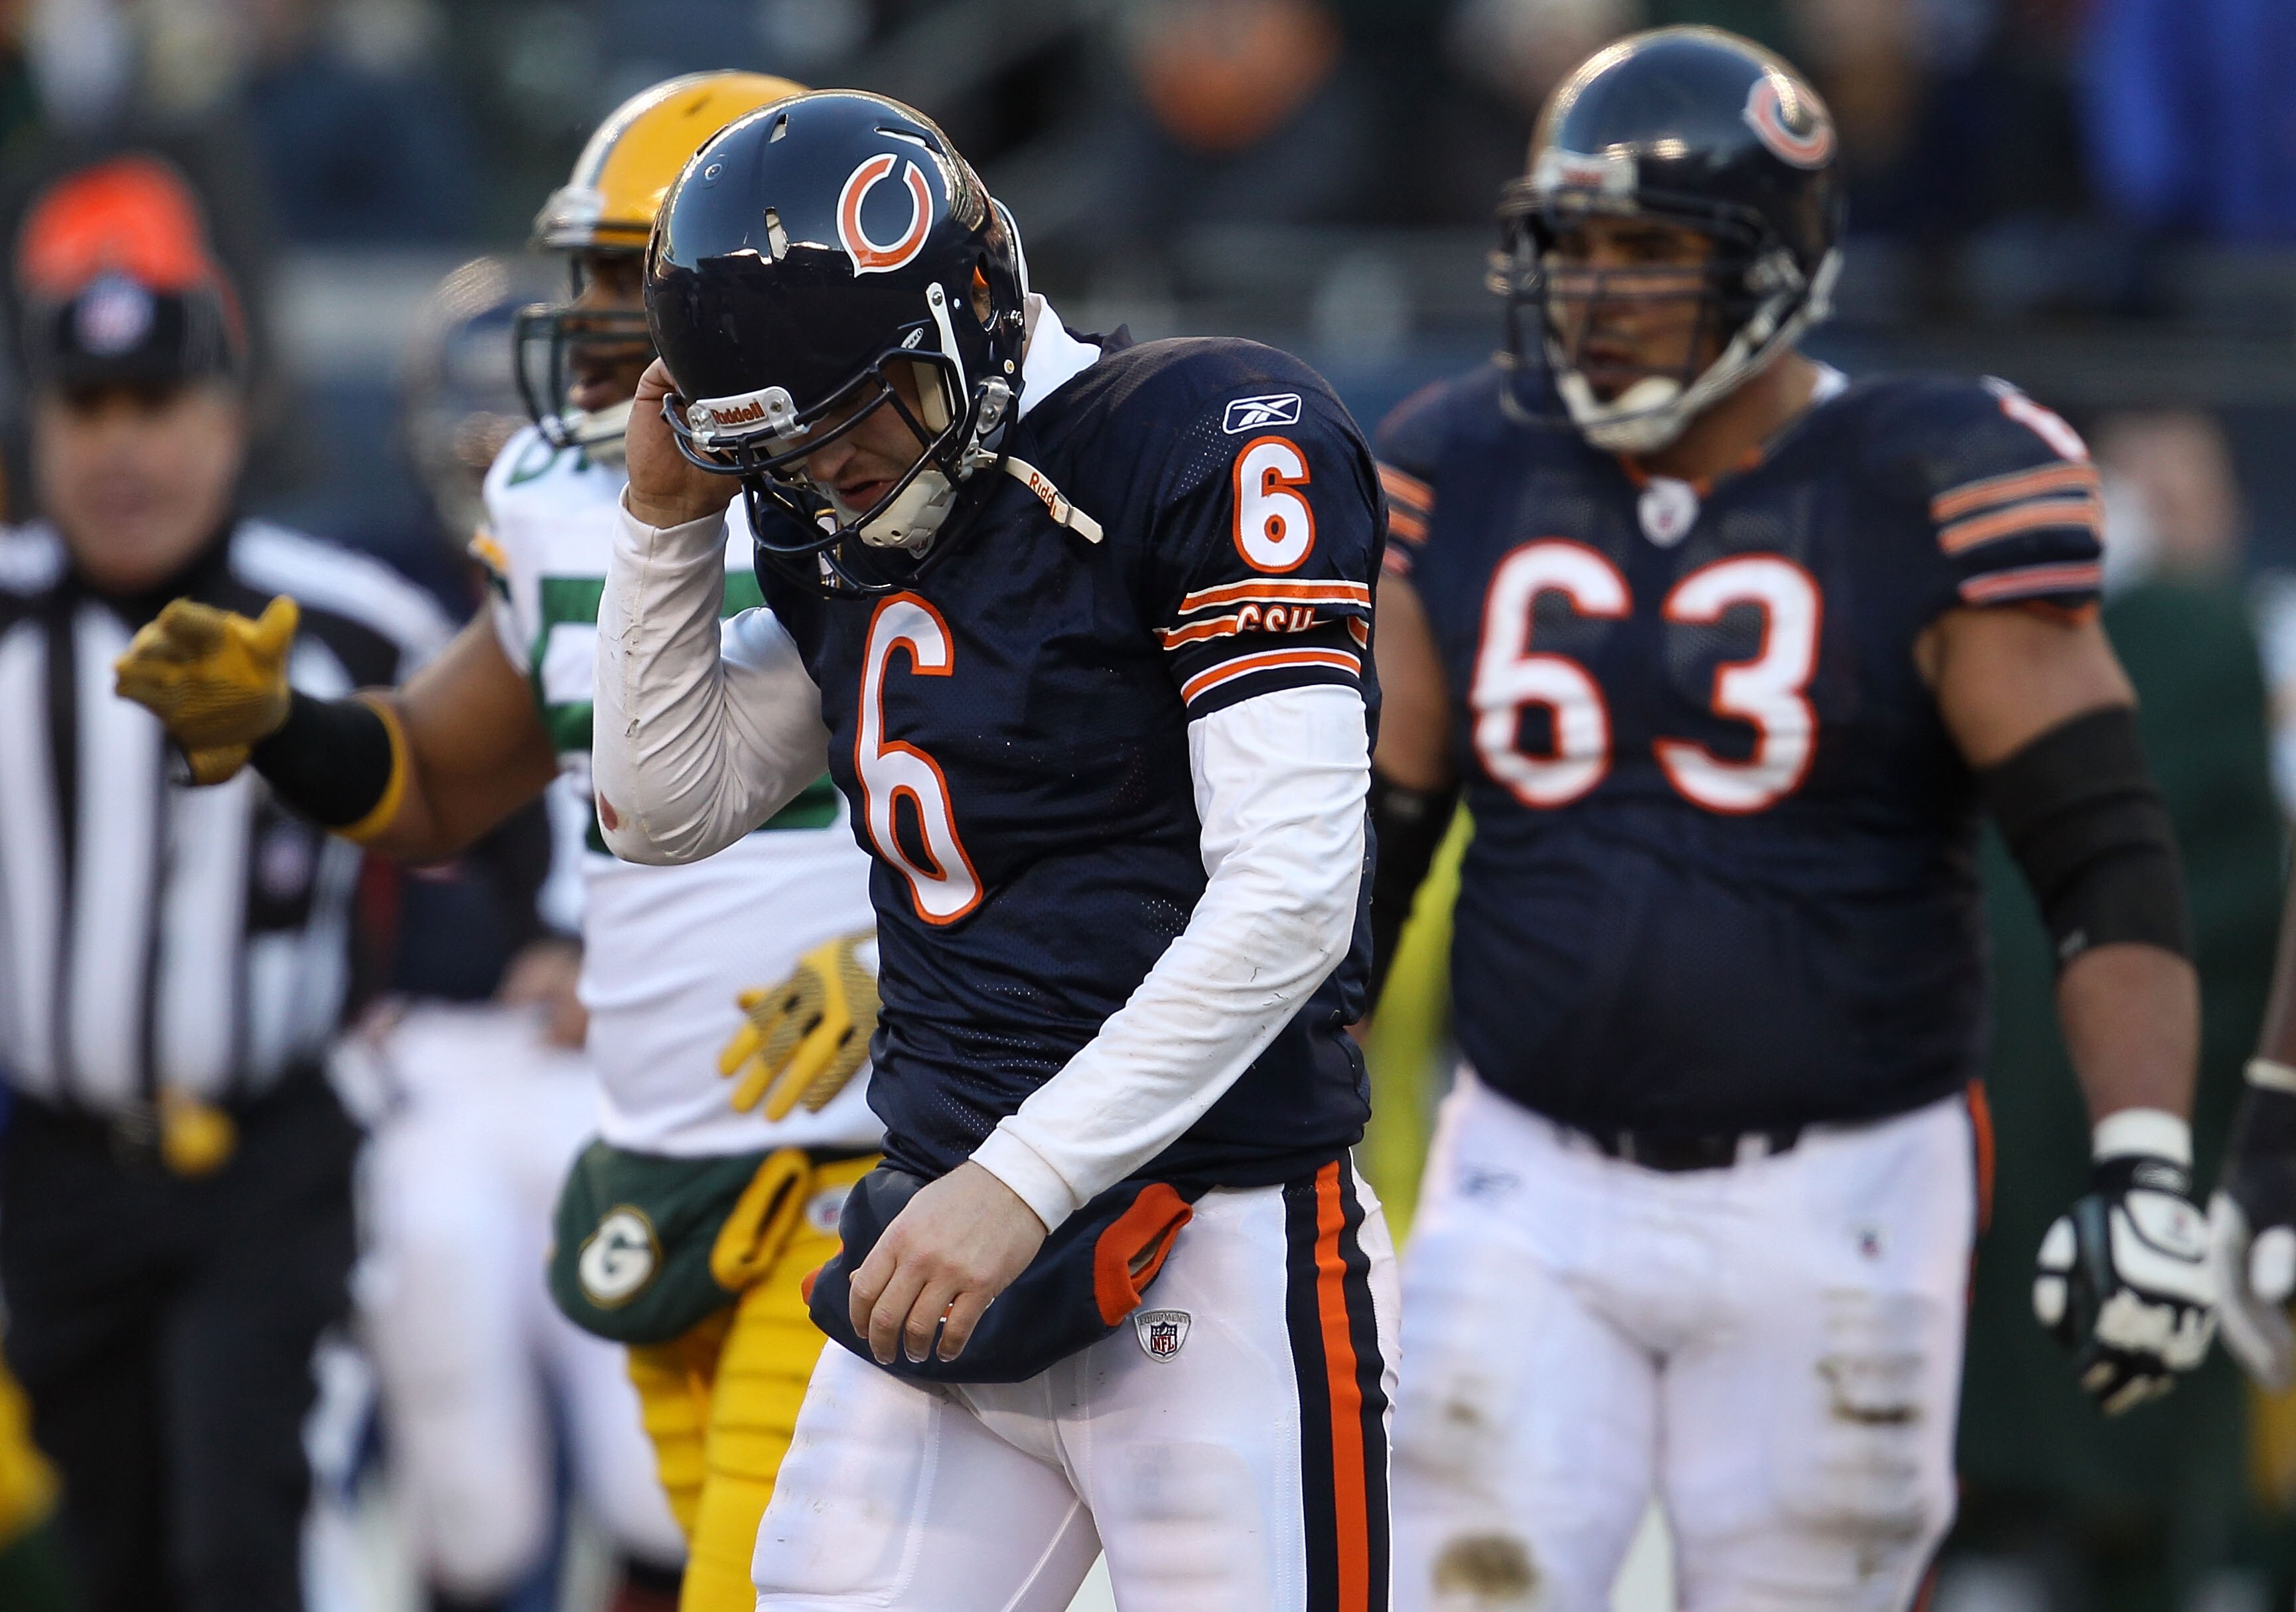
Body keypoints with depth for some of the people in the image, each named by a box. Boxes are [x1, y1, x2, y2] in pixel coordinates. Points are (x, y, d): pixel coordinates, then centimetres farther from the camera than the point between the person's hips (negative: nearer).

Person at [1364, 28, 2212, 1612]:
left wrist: (2148, 1168, -22)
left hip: (1832, 1210, -3)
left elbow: (2109, 858, -12)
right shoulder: (1468, 484, 4)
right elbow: (1359, 846, 12)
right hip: (1532, 1192, 3)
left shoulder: (1928, 500, -9)